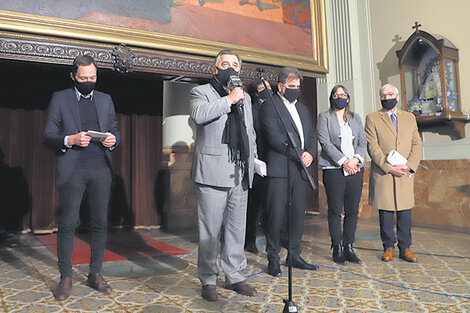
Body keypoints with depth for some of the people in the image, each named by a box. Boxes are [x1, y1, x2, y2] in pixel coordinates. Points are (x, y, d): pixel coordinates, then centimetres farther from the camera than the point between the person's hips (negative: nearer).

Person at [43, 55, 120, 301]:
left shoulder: (106, 100, 16)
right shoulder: (60, 99, 8)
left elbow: (115, 130, 19)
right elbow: (47, 137, 4)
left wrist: (113, 139, -4)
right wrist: (69, 140, -15)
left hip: (101, 169, 3)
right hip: (72, 170, -2)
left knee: (100, 223, 4)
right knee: (67, 224, -1)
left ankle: (95, 274, 17)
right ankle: (65, 278, 13)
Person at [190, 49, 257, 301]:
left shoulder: (245, 97, 22)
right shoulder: (201, 92, 4)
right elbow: (198, 115, -19)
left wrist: (252, 160, 19)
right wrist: (229, 100, -13)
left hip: (240, 175, 6)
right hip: (212, 173, -5)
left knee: (237, 228, 12)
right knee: (210, 230, 0)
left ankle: (234, 276, 26)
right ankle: (208, 280, 16)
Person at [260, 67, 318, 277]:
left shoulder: (303, 108, 23)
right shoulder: (270, 105, -1)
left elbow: (312, 135, 20)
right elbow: (273, 136, -13)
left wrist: (310, 153, -1)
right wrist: (298, 155, -13)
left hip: (300, 170, 7)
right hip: (279, 169, -7)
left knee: (298, 214, 11)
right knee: (276, 215, -3)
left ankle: (294, 255, 24)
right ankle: (273, 259, 9)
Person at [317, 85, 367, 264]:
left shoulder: (356, 118, 19)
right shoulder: (324, 117, 6)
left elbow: (363, 142, 11)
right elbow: (325, 143, -6)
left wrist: (356, 159, -8)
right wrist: (344, 161, -13)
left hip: (355, 168, 4)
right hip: (334, 169, -4)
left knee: (352, 210, 4)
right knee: (335, 210, -1)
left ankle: (349, 247, 14)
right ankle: (337, 248, 8)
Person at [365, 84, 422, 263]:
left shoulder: (410, 118, 15)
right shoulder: (372, 118, 4)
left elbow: (417, 143, 8)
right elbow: (372, 147, -5)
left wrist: (409, 165, -8)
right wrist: (389, 167, -13)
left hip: (405, 173, 3)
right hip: (382, 174, -2)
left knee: (405, 212, 5)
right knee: (385, 211, 3)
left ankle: (404, 248, 17)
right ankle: (388, 247, 15)